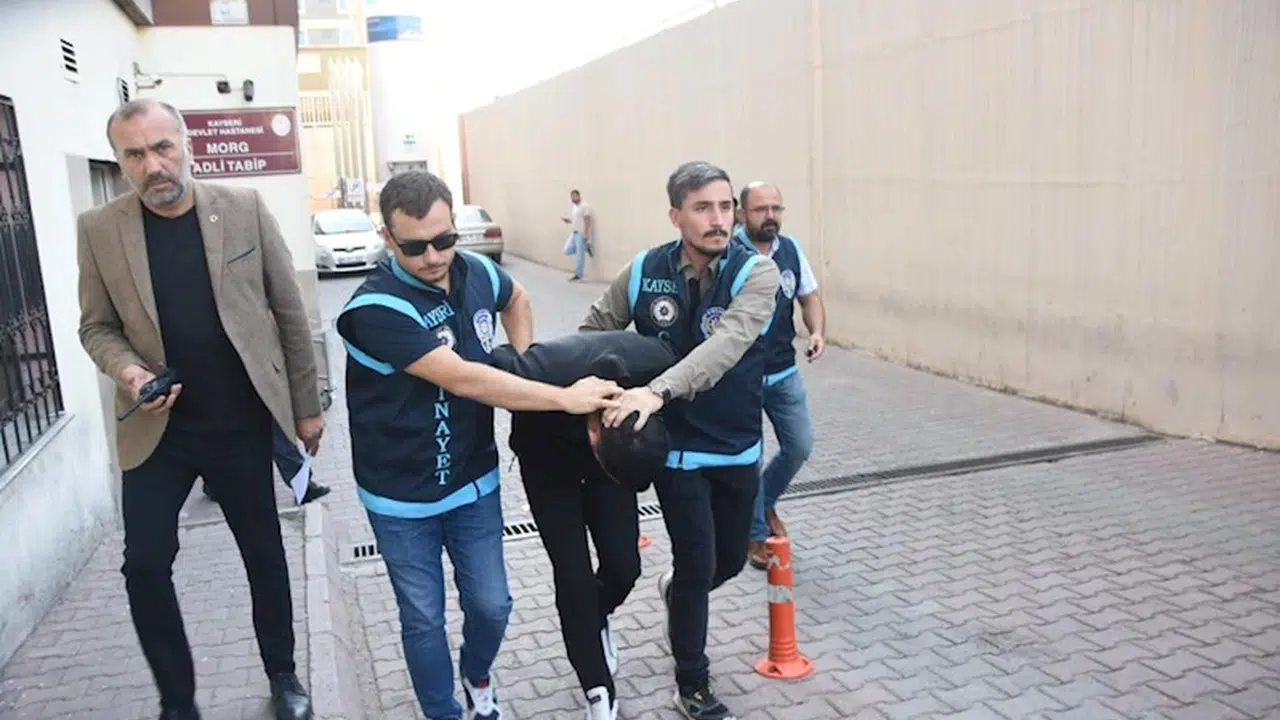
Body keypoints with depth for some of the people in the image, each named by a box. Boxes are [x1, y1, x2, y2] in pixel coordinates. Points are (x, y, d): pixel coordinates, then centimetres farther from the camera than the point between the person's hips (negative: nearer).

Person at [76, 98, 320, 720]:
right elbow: (97, 326, 5)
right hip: (156, 428, 1)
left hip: (241, 423, 0)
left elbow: (288, 309, -1)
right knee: (145, 565, 2)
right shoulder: (99, 229, -4)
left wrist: (306, 404, 1)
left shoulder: (244, 208, -6)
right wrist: (127, 370, -17)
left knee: (265, 554, 12)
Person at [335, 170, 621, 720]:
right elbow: (463, 379, -32)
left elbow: (516, 300, 19)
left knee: (491, 605, 13)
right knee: (423, 619, 11)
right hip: (402, 497, -4)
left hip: (474, 481, 5)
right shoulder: (375, 308, -26)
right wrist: (564, 398, -30)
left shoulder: (477, 273, -6)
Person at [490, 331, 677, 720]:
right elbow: (494, 362, -23)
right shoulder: (540, 375, -44)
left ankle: (595, 621, 34)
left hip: (610, 443, 2)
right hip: (548, 456, -2)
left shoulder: (660, 364, -34)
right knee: (574, 573, -6)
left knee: (624, 566, 0)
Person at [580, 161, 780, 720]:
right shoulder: (642, 273, -10)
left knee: (730, 560, 18)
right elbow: (593, 335, 5)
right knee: (698, 566, 2)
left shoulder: (756, 272, -16)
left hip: (739, 448, 2)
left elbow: (726, 345, -33)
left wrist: (657, 391, -45)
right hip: (677, 448, -1)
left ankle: (676, 589, 54)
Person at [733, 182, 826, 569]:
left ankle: (766, 501, 40)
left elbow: (809, 295, 12)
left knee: (800, 445, 12)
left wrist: (817, 331, -6)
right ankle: (755, 535, 23)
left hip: (784, 371, 6)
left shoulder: (791, 249, 0)